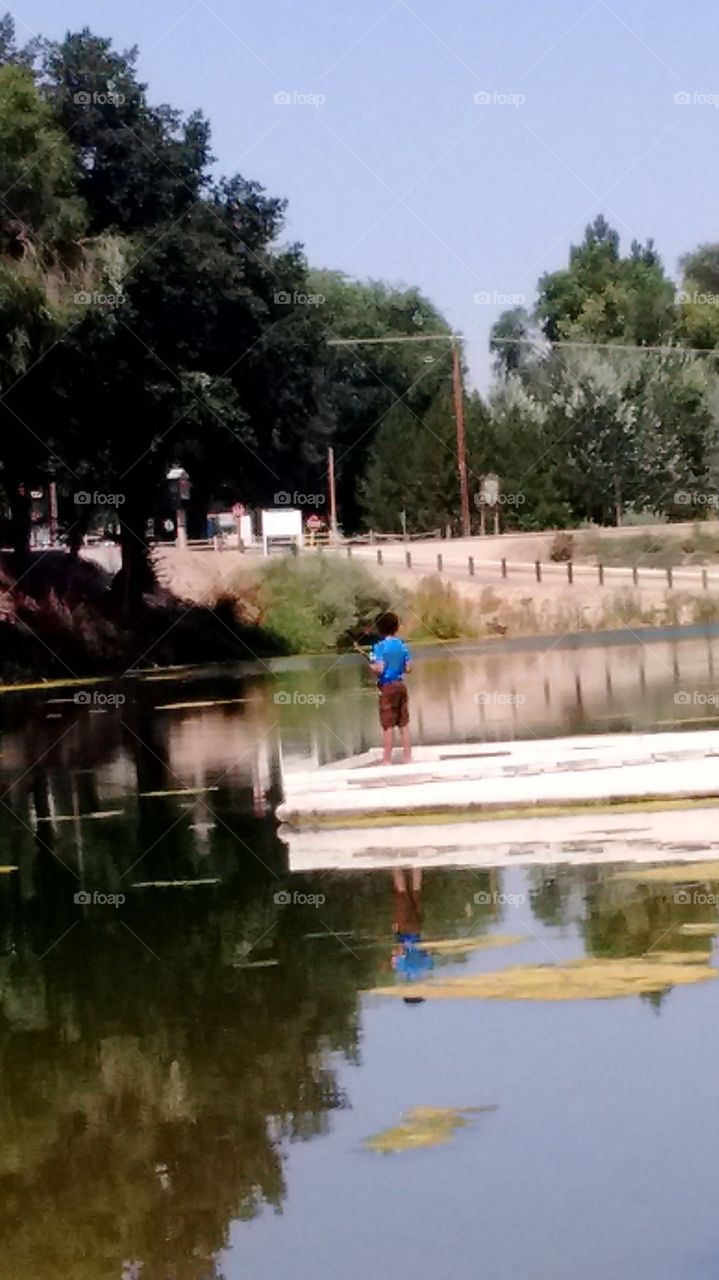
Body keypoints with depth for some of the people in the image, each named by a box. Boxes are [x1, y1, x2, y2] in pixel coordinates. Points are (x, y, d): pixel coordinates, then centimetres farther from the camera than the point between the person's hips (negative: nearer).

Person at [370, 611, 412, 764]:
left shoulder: (380, 647, -12)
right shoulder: (402, 645, 3)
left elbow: (379, 669, -19)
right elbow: (408, 668, 4)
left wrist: (372, 666, 3)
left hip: (387, 687, -5)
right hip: (401, 685, 5)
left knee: (388, 725, -2)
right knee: (404, 724, 11)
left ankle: (387, 760, 1)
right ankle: (407, 757, 15)